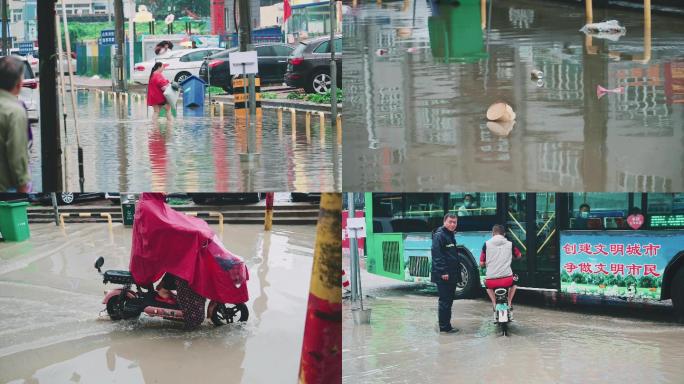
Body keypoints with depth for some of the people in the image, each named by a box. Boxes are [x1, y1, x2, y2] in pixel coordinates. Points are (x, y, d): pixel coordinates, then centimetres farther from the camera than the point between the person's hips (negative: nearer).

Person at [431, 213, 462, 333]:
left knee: (449, 301, 13)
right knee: (444, 301, -7)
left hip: (452, 276, 10)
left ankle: (446, 325, 19)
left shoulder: (451, 236, 18)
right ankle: (444, 327, -3)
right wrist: (443, 272, -24)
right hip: (443, 276, -10)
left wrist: (457, 273, 21)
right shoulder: (439, 235, -12)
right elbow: (437, 255, -19)